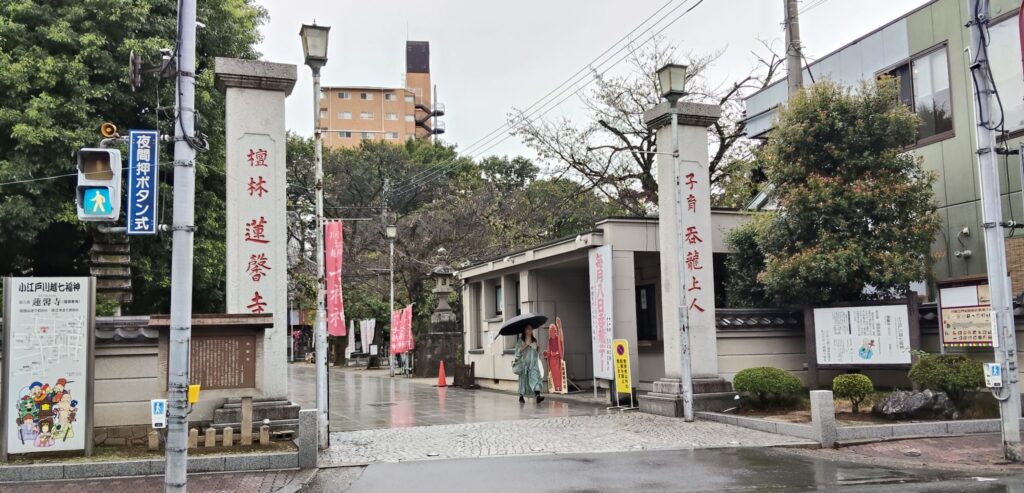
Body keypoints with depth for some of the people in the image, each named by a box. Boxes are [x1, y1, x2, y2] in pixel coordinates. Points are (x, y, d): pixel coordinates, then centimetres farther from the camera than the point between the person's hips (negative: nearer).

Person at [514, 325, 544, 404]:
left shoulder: (534, 340, 13)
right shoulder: (521, 340, 3)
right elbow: (518, 351, -5)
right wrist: (525, 345, -14)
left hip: (533, 363, 2)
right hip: (523, 362, -2)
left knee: (535, 377, -15)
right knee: (523, 378, 3)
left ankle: (538, 395, -28)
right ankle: (521, 396, 19)